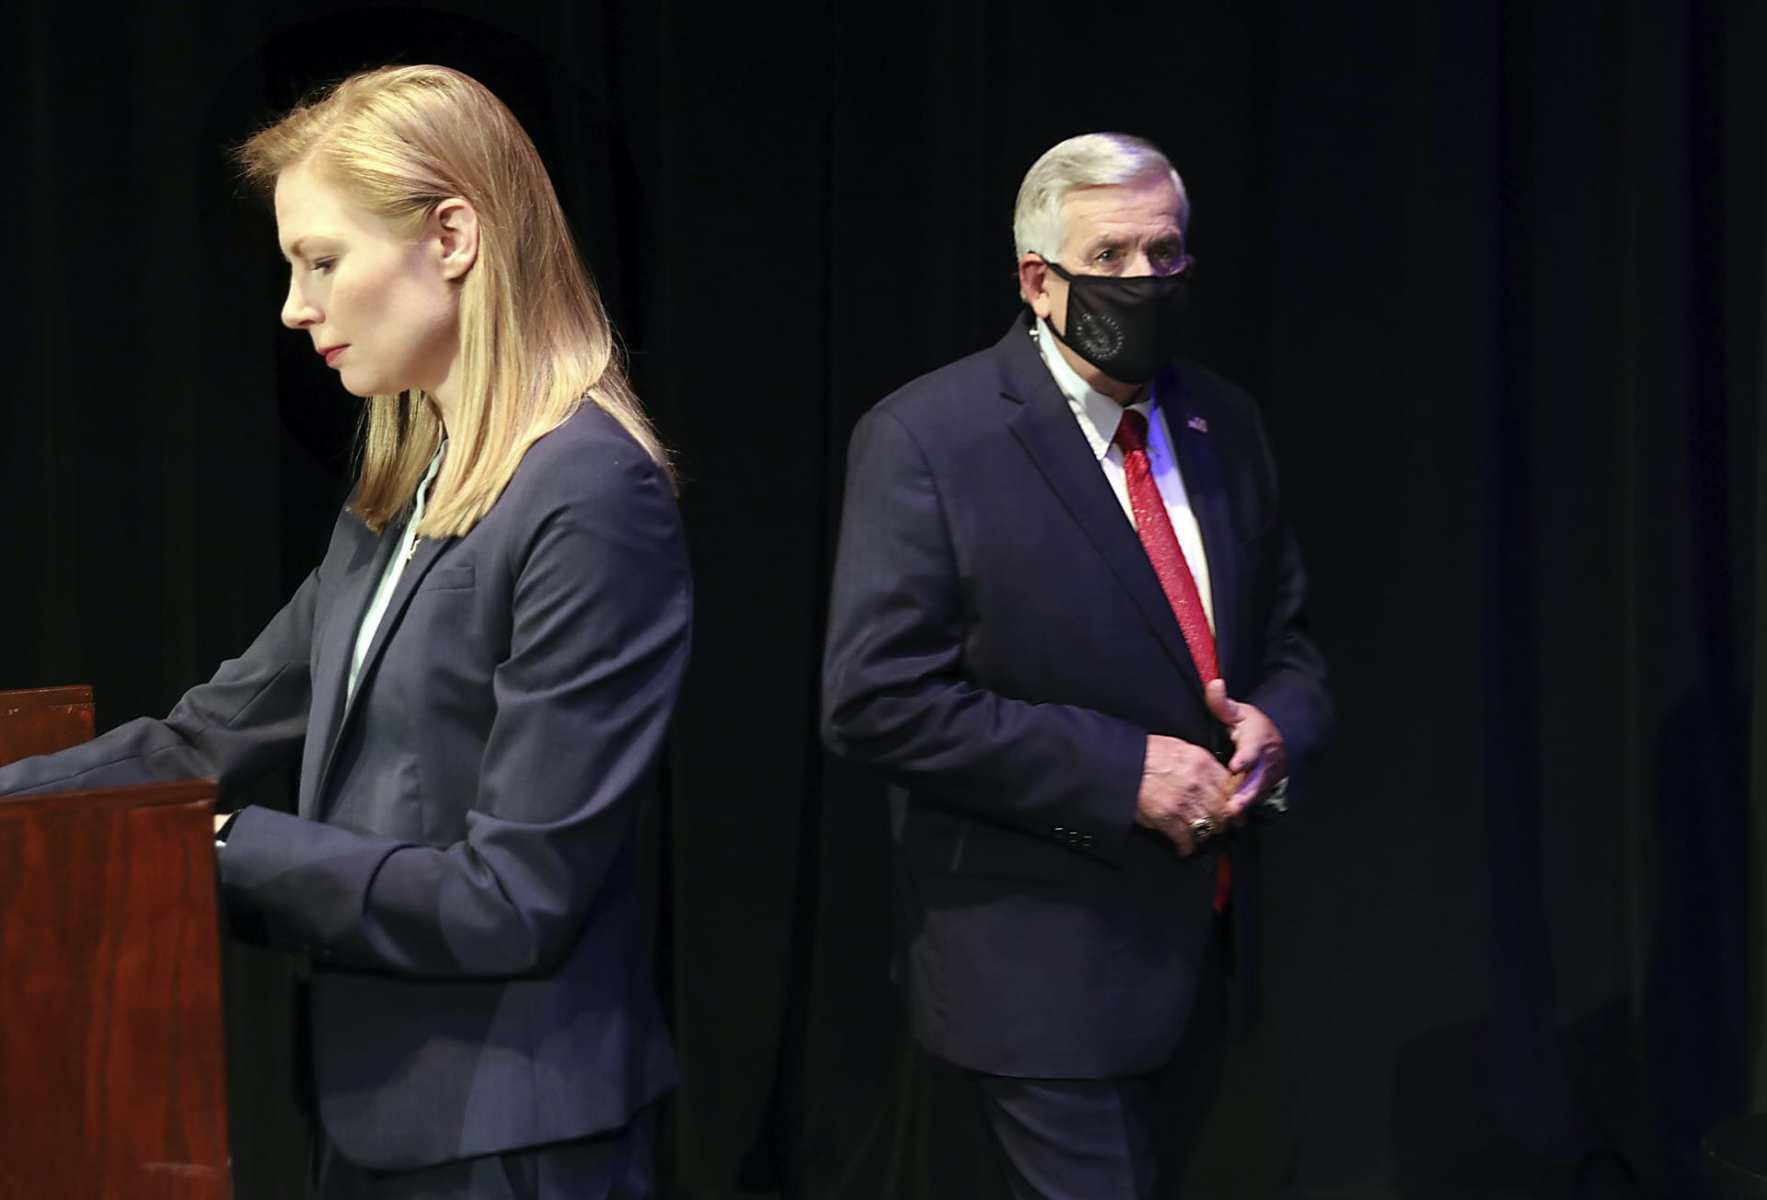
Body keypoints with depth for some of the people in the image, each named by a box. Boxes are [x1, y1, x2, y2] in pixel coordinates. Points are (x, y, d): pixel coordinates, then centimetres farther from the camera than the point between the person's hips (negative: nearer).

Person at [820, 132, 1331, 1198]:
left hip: (1203, 946, 7)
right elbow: (876, 699, -18)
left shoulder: (1223, 424, 7)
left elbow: (1290, 637, 15)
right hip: (1043, 965, -7)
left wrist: (1277, 722, -9)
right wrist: (1117, 769, -22)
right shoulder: (925, 440, -13)